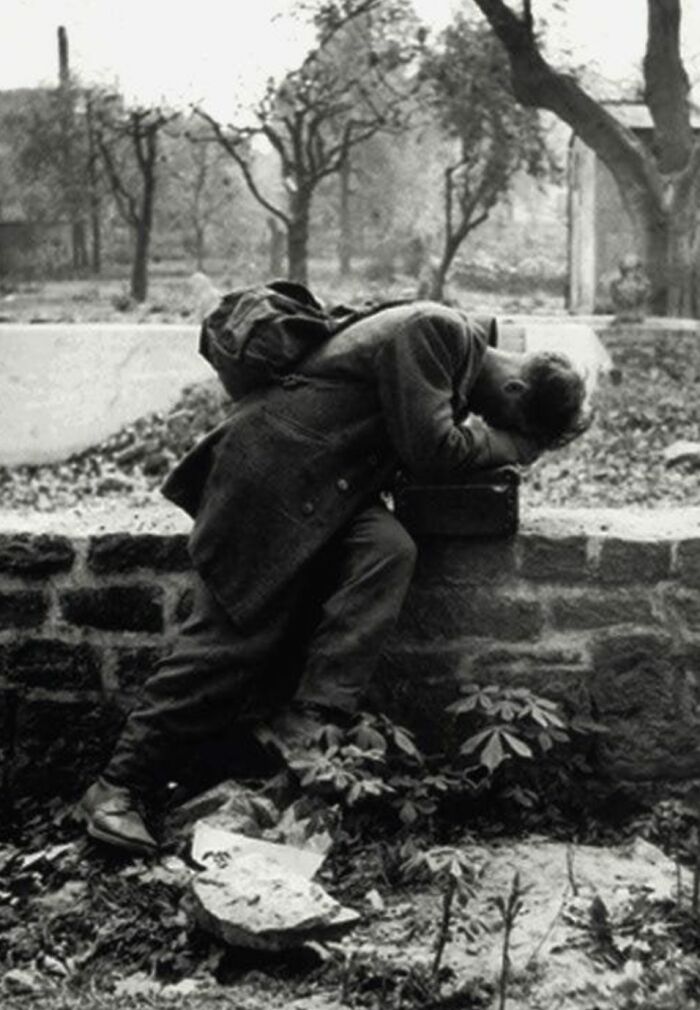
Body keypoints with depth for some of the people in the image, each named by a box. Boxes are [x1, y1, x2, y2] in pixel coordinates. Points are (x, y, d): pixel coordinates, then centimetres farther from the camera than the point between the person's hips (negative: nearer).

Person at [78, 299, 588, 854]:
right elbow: (430, 452, -22)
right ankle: (118, 789, 0)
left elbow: (419, 455, 18)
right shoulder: (431, 330, -19)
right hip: (269, 472, -8)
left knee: (390, 550, -20)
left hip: (328, 490, 8)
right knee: (232, 636, -9)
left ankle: (313, 723, -22)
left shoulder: (470, 349, 10)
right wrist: (504, 444, -7)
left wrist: (494, 444, 2)